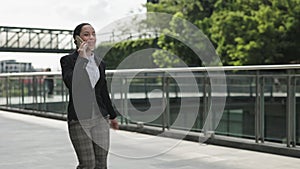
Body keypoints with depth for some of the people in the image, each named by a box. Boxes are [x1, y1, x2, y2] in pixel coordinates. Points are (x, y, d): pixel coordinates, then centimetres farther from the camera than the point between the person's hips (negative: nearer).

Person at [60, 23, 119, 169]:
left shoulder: (100, 63, 11)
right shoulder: (68, 60, -4)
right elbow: (71, 83, -23)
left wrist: (112, 115, 27)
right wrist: (82, 58, -20)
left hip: (100, 118, 5)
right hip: (79, 119, -5)